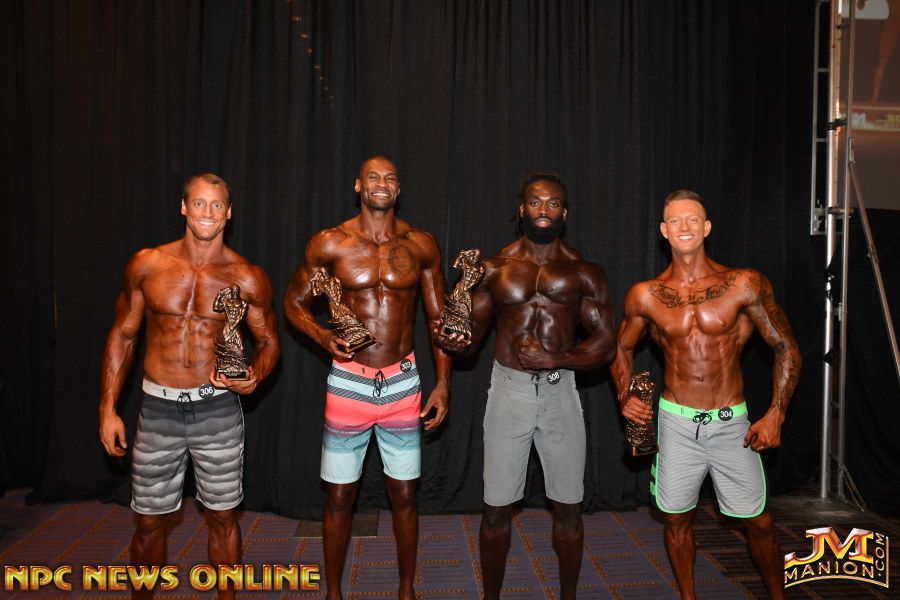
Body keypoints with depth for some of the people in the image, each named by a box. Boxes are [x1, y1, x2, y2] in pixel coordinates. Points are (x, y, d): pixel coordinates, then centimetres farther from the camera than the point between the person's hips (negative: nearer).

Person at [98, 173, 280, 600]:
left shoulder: (247, 278, -5)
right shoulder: (147, 265, -1)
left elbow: (268, 340, 6)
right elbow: (122, 334, 6)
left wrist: (255, 376, -16)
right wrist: (108, 408, 3)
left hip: (218, 409, -1)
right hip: (158, 408, 1)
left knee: (221, 517, 11)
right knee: (150, 521, 11)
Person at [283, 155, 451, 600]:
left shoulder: (421, 245, 1)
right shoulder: (329, 243, -4)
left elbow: (439, 317, 6)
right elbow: (294, 301, 6)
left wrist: (443, 384, 2)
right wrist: (323, 337, -14)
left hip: (403, 383, 1)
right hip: (348, 381, -1)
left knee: (403, 495, 11)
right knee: (339, 496, 9)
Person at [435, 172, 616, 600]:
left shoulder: (584, 273, 3)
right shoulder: (494, 269, 4)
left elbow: (605, 343, 0)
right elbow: (471, 333, 4)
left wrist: (554, 358, -16)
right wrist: (453, 340, -20)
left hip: (561, 392, 1)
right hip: (509, 391, 0)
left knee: (569, 507, 10)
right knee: (496, 508, 6)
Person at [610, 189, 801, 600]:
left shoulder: (744, 285, -9)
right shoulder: (645, 296, -4)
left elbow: (785, 348, -2)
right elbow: (622, 348, 12)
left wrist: (775, 416, -8)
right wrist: (625, 398, -3)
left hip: (731, 422, -1)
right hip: (676, 422, 1)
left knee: (757, 521, 9)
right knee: (677, 518, 12)